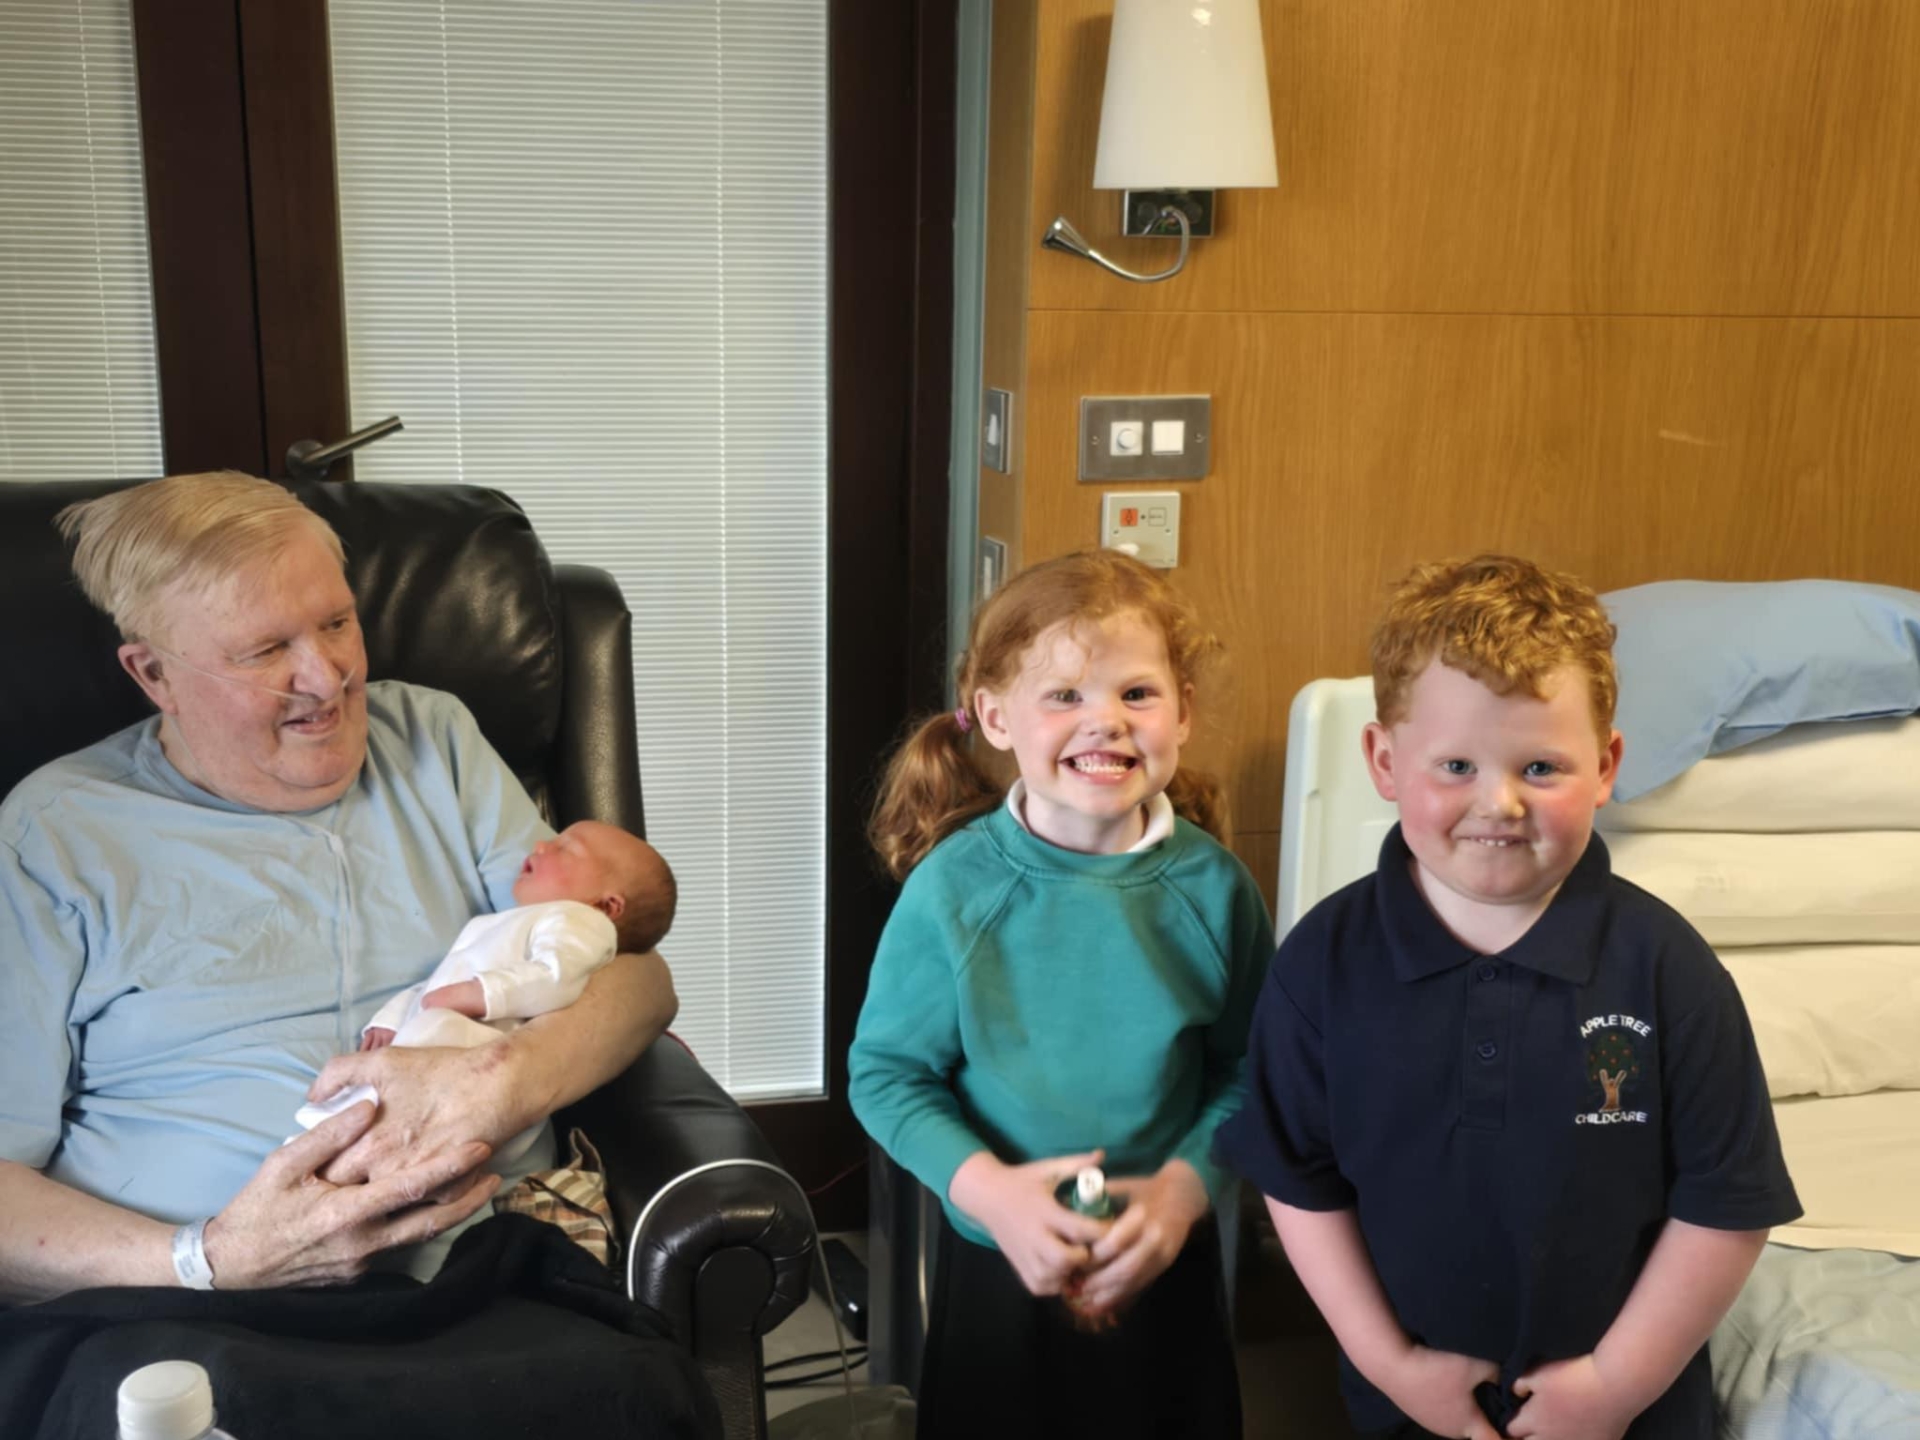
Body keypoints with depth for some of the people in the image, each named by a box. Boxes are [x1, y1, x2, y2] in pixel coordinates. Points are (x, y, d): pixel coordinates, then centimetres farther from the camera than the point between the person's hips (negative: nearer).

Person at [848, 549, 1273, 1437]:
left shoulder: (1212, 886, -9)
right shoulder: (954, 887, -14)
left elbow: (1248, 1070, -1)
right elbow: (885, 1072, -7)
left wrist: (1184, 1187, -15)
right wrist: (987, 1188, -20)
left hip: (1166, 1267, 1)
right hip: (998, 1266, -1)